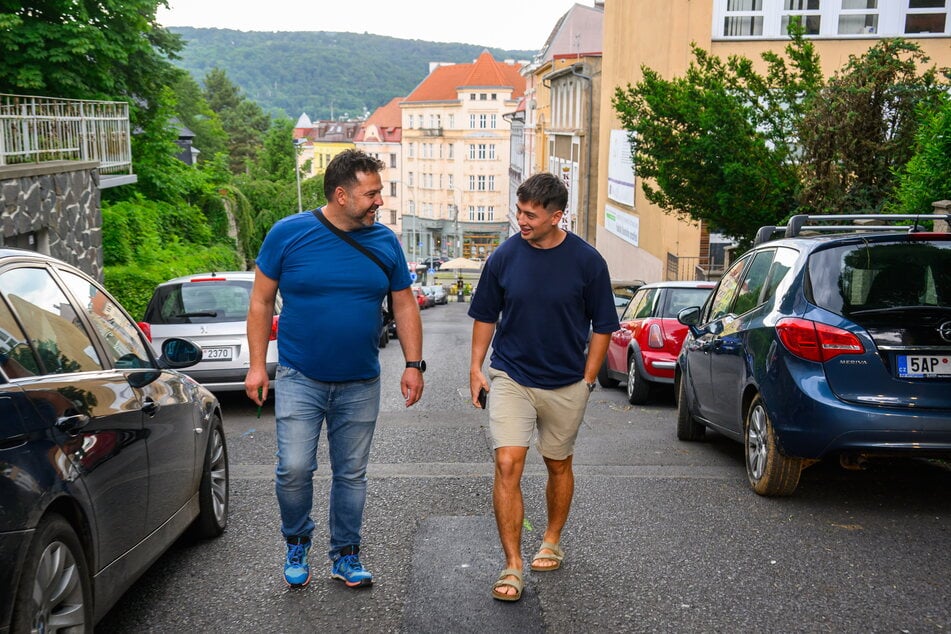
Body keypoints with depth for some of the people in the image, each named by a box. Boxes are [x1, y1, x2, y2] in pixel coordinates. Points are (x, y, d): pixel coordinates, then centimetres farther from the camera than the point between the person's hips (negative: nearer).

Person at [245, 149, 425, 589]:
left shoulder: (384, 242, 2)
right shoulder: (288, 234, -6)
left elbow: (404, 305, 10)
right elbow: (261, 301, 0)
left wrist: (413, 364, 3)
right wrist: (257, 364, -3)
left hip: (360, 384, 3)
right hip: (300, 379, -2)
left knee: (352, 474, 10)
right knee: (294, 469, -7)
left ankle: (345, 555, 26)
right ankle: (296, 545, 20)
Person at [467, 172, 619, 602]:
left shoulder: (587, 261, -8)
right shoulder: (504, 257, -4)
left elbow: (602, 325, 0)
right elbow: (485, 316, 8)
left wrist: (587, 379, -3)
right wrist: (476, 366, 2)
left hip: (566, 384, 0)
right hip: (510, 378, 0)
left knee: (558, 466, 15)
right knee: (507, 465, -11)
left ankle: (551, 542, 38)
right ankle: (512, 566, -5)